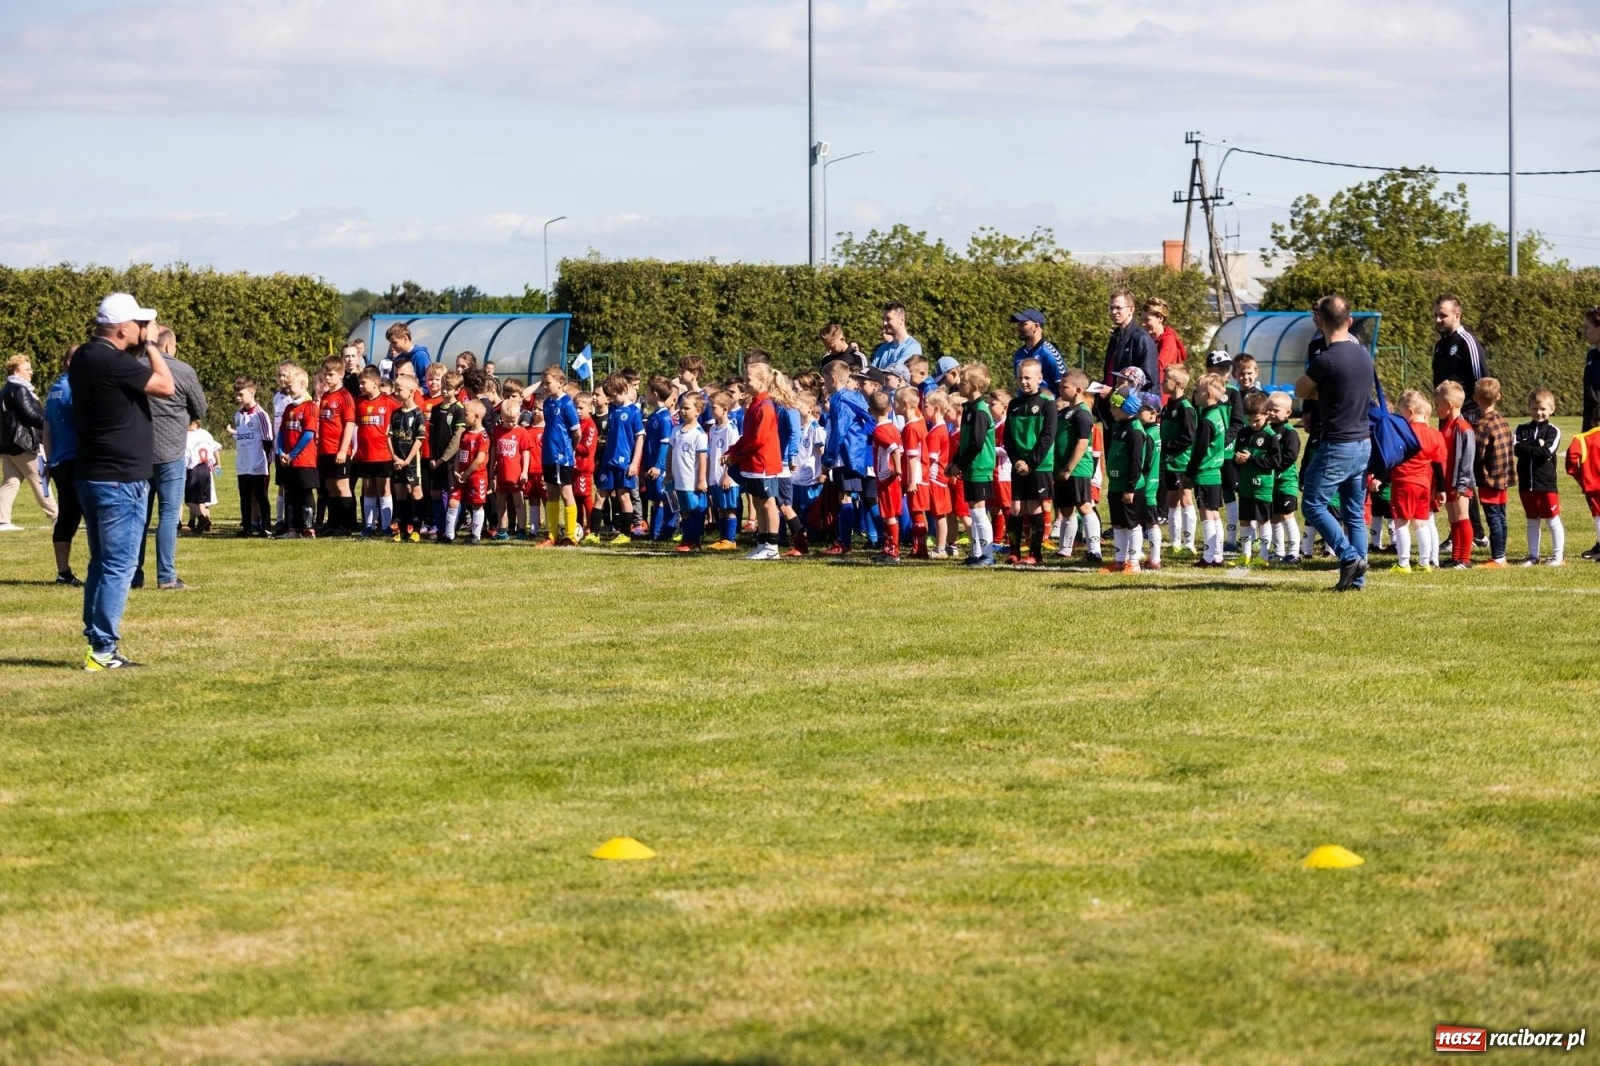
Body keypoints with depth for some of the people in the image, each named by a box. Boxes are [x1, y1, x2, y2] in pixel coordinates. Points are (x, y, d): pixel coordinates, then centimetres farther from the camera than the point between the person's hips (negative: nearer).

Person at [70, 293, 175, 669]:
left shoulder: (85, 358, 9)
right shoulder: (113, 362, -20)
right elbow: (166, 386, -17)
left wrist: (141, 349, 11)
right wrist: (150, 345, -8)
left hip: (91, 476, 10)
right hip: (121, 481, -10)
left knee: (101, 563, 15)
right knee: (119, 566, -6)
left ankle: (97, 644, 17)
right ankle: (103, 649, -7)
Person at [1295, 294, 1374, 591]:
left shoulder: (1326, 360, -18)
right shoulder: (1364, 354, 6)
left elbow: (1300, 391, -2)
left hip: (1337, 447, -8)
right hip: (1364, 444, 8)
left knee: (1313, 504, 2)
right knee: (1355, 513, 11)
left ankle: (1350, 557, -9)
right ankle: (1358, 577, 10)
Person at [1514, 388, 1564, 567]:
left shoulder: (1553, 431, -3)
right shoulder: (1522, 429, 7)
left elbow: (1547, 452, -17)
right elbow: (1516, 449, -8)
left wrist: (1526, 448, -12)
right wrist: (1537, 446, -14)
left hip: (1546, 484, -4)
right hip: (1526, 484, 4)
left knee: (1553, 520, 1)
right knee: (1532, 521, 12)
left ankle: (1558, 556, 8)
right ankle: (1533, 556, 19)